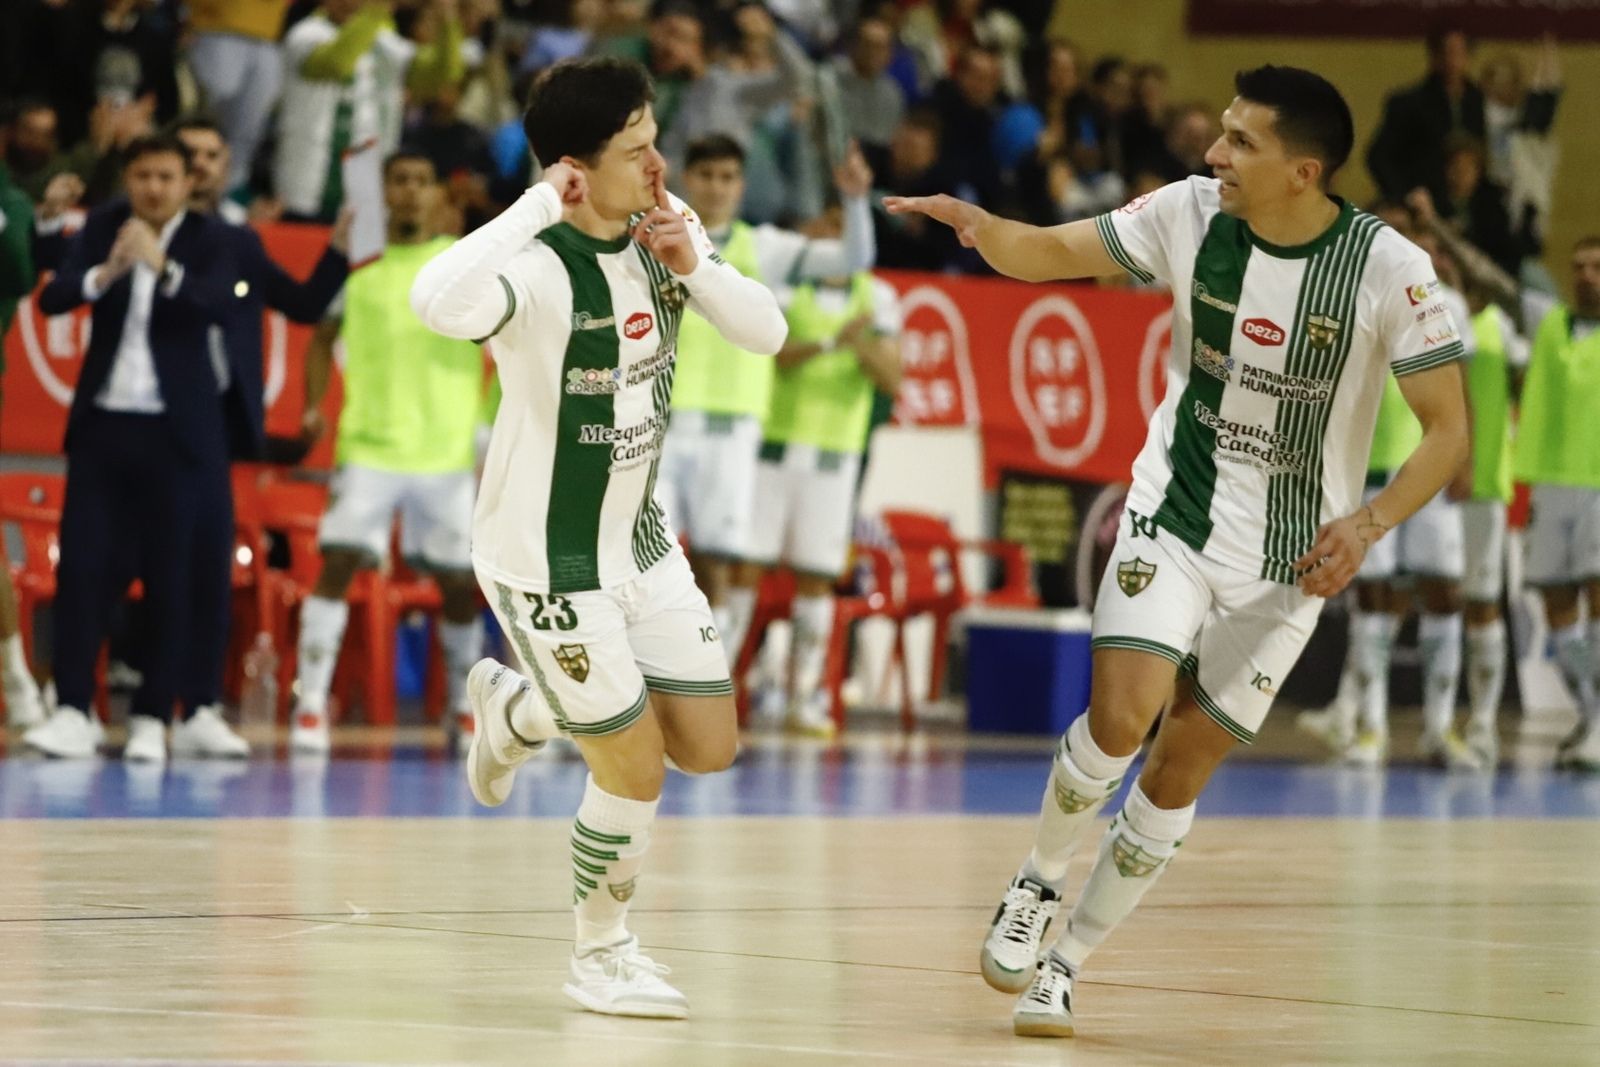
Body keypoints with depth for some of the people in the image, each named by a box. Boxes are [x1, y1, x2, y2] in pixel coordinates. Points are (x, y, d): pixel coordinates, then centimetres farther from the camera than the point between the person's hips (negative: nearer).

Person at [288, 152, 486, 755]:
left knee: (459, 582, 7)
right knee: (339, 562, -14)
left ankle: (464, 709, 25)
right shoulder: (358, 271, 7)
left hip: (448, 454, 0)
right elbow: (324, 337, 19)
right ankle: (310, 705, -13)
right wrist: (313, 405, 6)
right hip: (368, 448, 0)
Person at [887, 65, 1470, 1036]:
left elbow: (1450, 429, -11)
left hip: (1290, 560, -1)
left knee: (1183, 768, -1)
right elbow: (1050, 255, 0)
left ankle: (1067, 965, 15)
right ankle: (1038, 883, 8)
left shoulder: (1390, 269, -17)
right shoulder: (1192, 214, -9)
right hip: (1174, 518, 1)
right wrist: (976, 223, -22)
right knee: (1122, 716, -19)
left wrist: (1370, 523, -26)